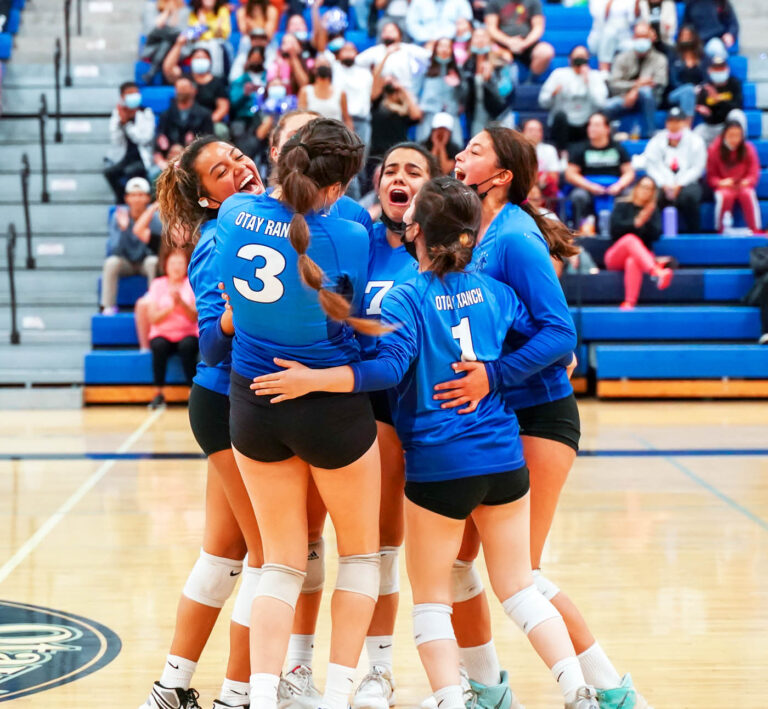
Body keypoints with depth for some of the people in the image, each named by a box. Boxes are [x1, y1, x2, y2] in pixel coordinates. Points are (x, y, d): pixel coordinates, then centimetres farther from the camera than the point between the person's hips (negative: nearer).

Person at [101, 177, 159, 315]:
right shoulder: (119, 216, -11)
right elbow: (114, 250, -18)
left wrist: (147, 241, -39)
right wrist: (122, 229, -33)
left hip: (145, 260, -1)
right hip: (126, 262, 1)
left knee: (153, 261, -33)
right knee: (111, 262, -29)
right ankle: (108, 307, -25)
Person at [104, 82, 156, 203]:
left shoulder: (146, 114, 1)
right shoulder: (117, 114, 7)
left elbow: (145, 139, -12)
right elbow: (115, 141, -2)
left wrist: (126, 123, -13)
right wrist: (121, 121, -12)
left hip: (142, 159, -3)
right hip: (123, 159, 3)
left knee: (130, 171, -33)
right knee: (109, 171, -26)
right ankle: (121, 200, -9)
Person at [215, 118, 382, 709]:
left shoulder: (235, 212, -6)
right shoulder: (348, 237, -18)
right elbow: (354, 322, -3)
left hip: (252, 406, 4)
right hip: (331, 409, -4)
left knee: (282, 562, 14)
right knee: (361, 551, 17)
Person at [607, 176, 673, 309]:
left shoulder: (653, 210, 13)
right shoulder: (622, 206, 8)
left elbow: (656, 235, -2)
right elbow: (615, 228, -9)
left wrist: (648, 220, -19)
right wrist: (636, 222, -19)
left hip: (642, 255, 1)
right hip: (616, 257, -1)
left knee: (632, 261, -38)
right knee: (630, 239, -36)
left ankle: (629, 302, -59)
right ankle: (656, 272, -64)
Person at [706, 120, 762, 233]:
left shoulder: (748, 149, -3)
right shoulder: (714, 150, -6)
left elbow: (754, 174, -2)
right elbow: (711, 176, -2)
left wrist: (746, 182, -24)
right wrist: (721, 182, -23)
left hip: (743, 186, 1)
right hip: (723, 187, -1)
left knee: (748, 194, -34)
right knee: (725, 196, -36)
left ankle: (756, 231, -30)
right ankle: (721, 231, -26)